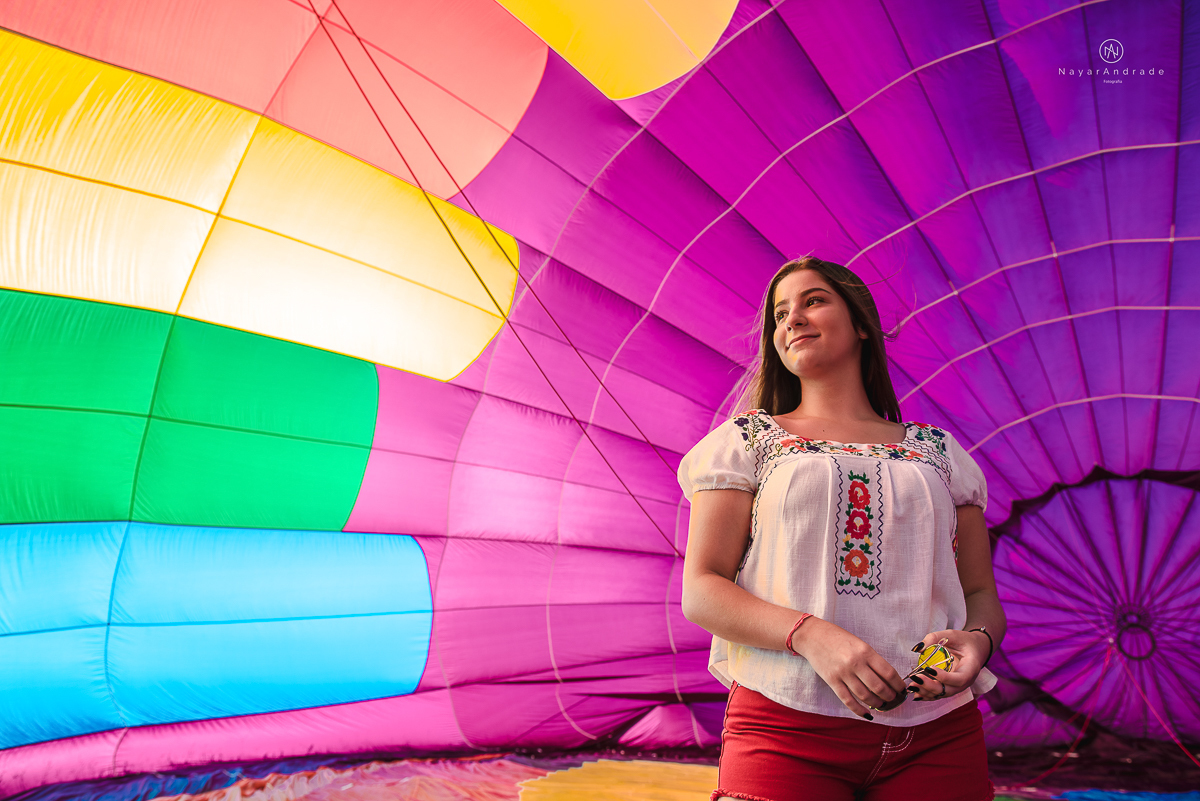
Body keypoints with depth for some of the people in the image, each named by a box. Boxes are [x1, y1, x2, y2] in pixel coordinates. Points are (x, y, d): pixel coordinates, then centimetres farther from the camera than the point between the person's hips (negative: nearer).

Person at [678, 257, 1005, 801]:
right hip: (785, 725, -2)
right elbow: (700, 591, -1)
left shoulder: (937, 450, 15)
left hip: (937, 736, 3)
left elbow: (981, 596, 14)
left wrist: (977, 640, -10)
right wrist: (810, 634, -19)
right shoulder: (747, 439, 8)